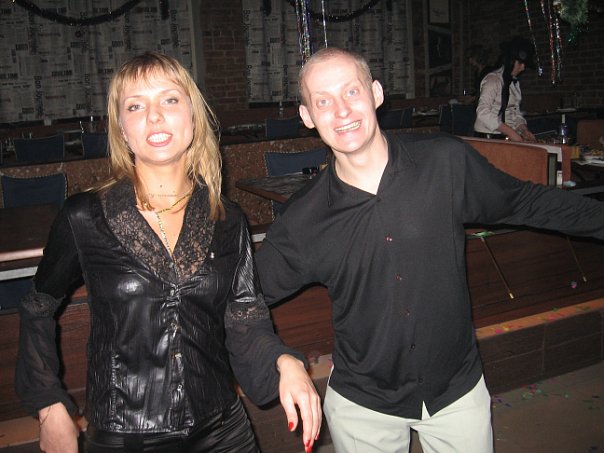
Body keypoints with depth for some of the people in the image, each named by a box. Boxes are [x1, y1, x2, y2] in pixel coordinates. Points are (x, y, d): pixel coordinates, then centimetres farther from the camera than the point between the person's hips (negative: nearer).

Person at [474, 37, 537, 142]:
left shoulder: (515, 82, 18)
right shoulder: (492, 80, -8)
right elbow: (483, 112, -20)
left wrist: (524, 130, 2)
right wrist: (510, 131, -22)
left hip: (507, 137, 7)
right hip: (487, 137, -7)